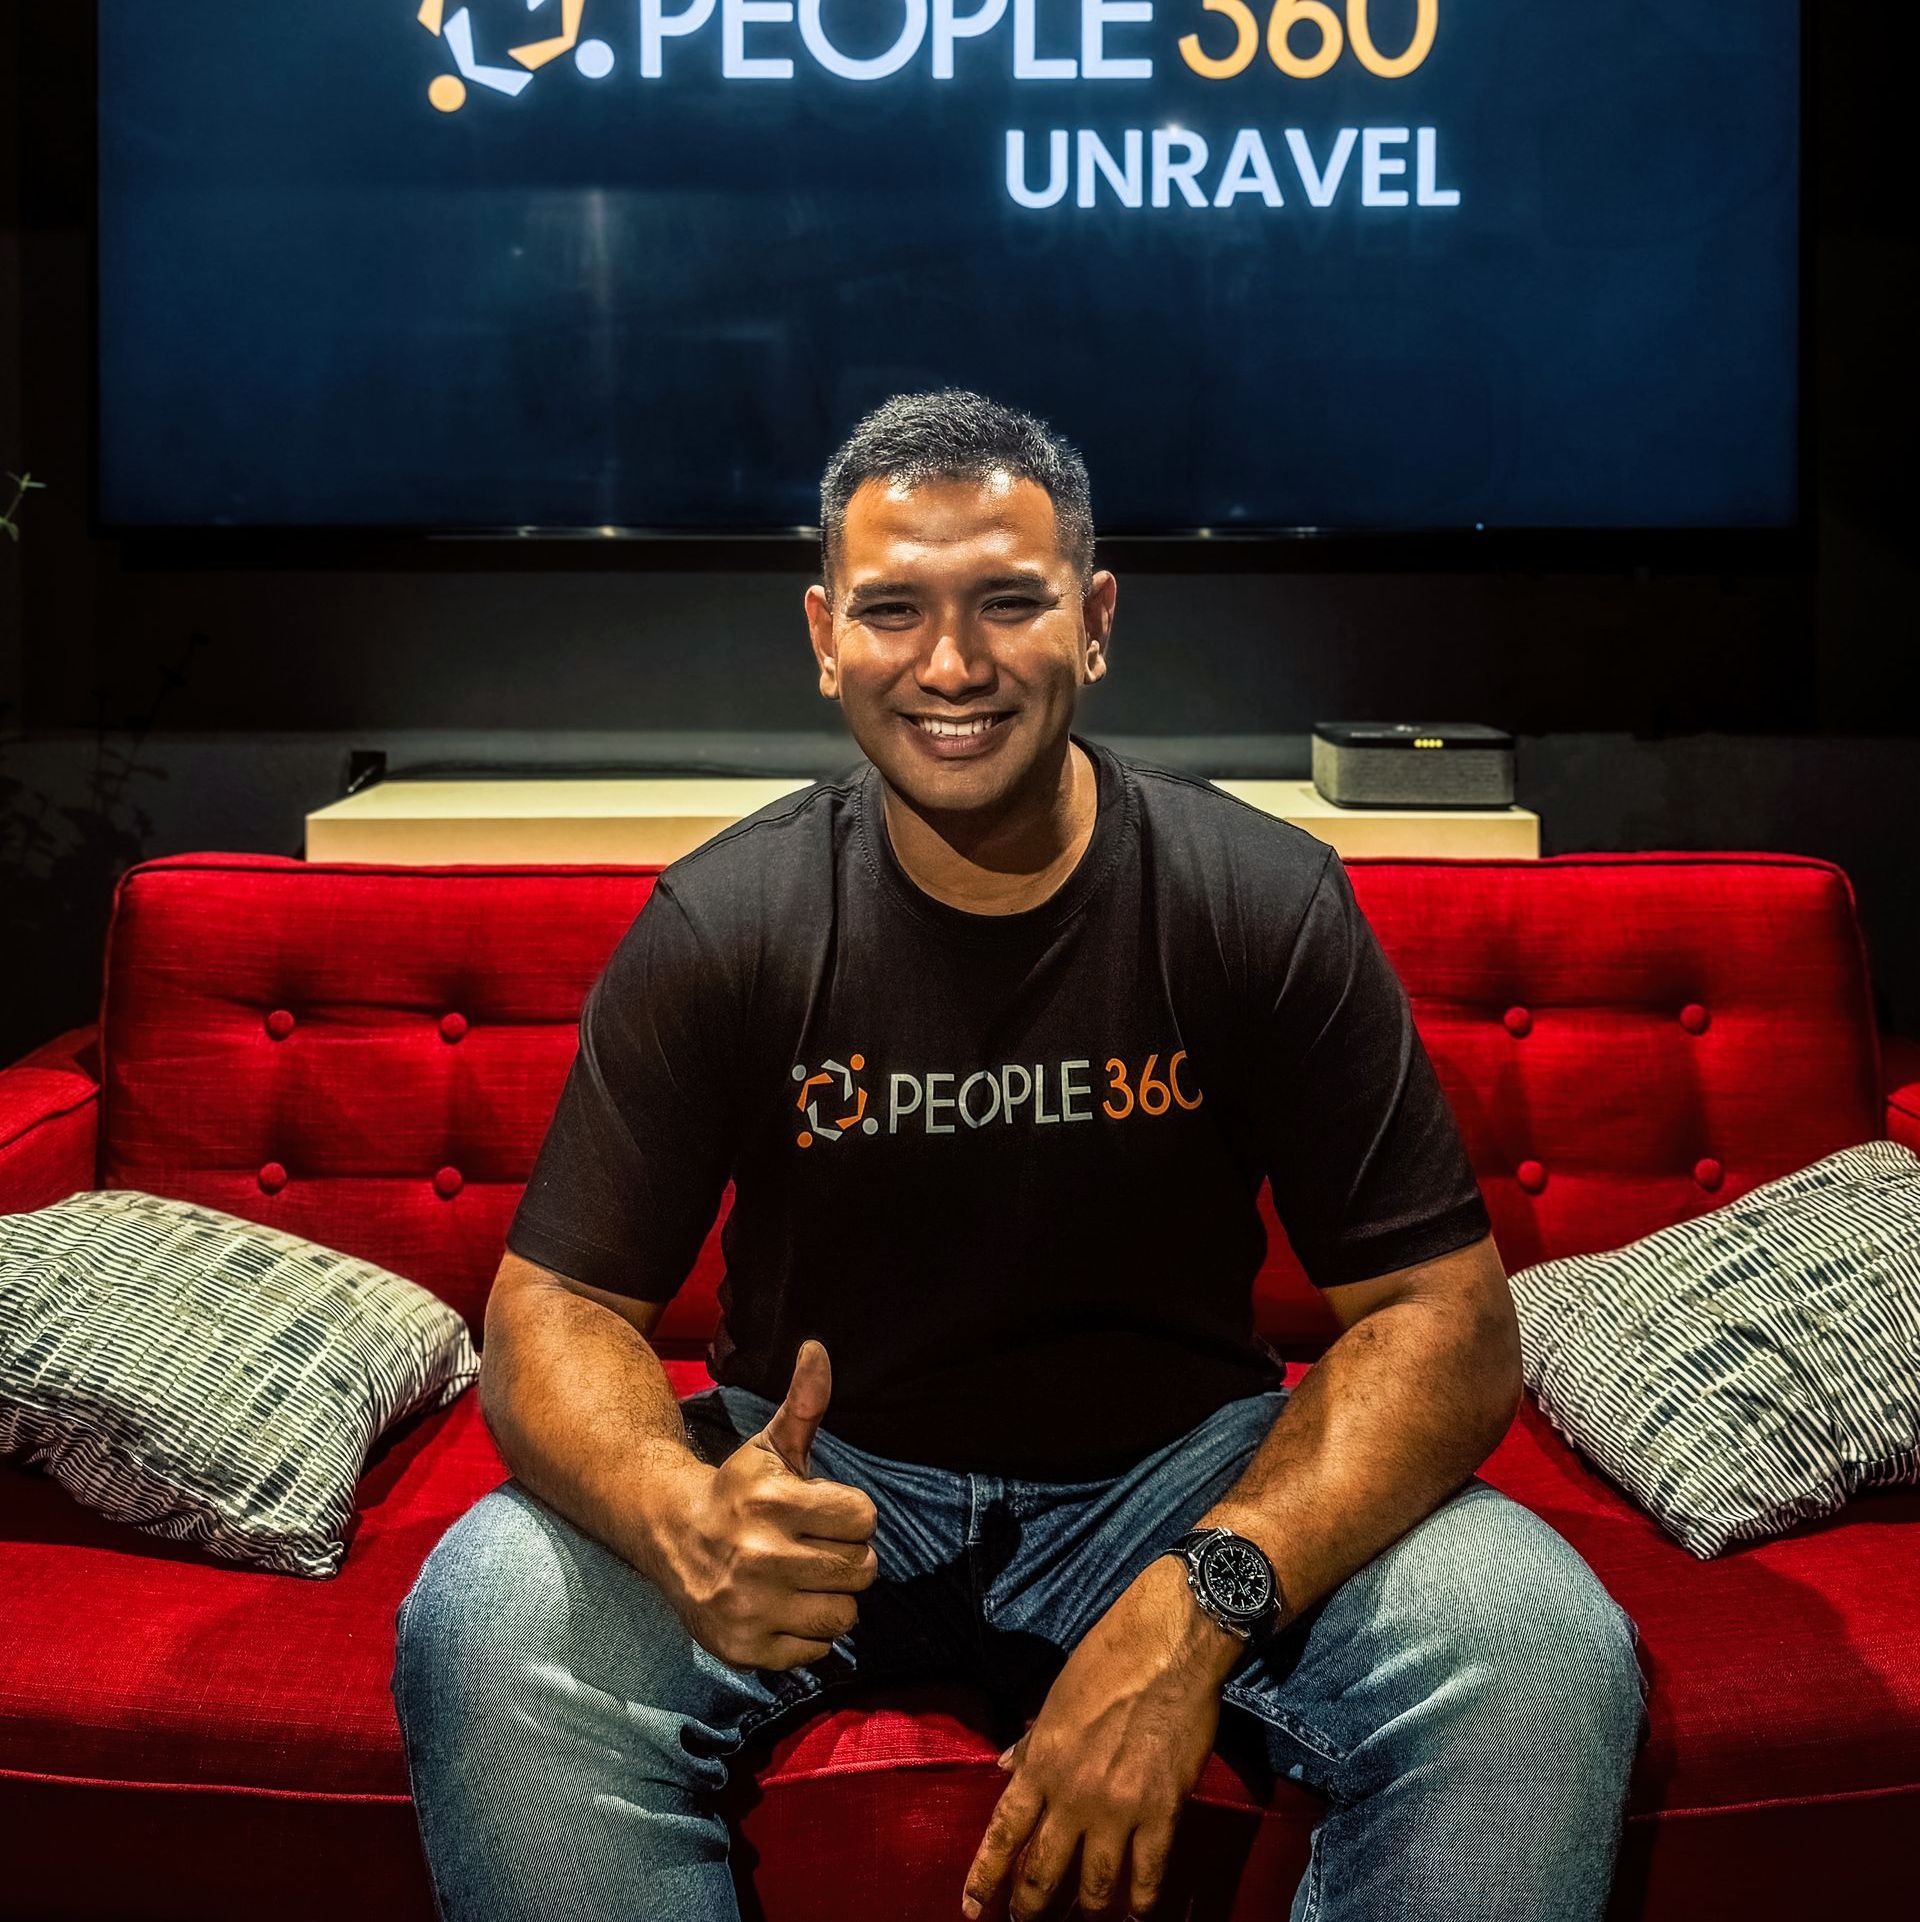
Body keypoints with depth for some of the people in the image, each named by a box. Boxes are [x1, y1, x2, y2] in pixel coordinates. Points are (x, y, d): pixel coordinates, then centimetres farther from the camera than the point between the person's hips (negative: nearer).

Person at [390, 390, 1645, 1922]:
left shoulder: (1266, 905, -10)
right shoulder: (723, 925, -8)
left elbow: (1443, 1322, -13)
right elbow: (559, 1306, -8)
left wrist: (1204, 1601, -30)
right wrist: (682, 1516, -33)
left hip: (1181, 1473, 0)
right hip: (823, 1472, 1)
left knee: (1546, 1655, -25)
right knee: (489, 1630, -27)